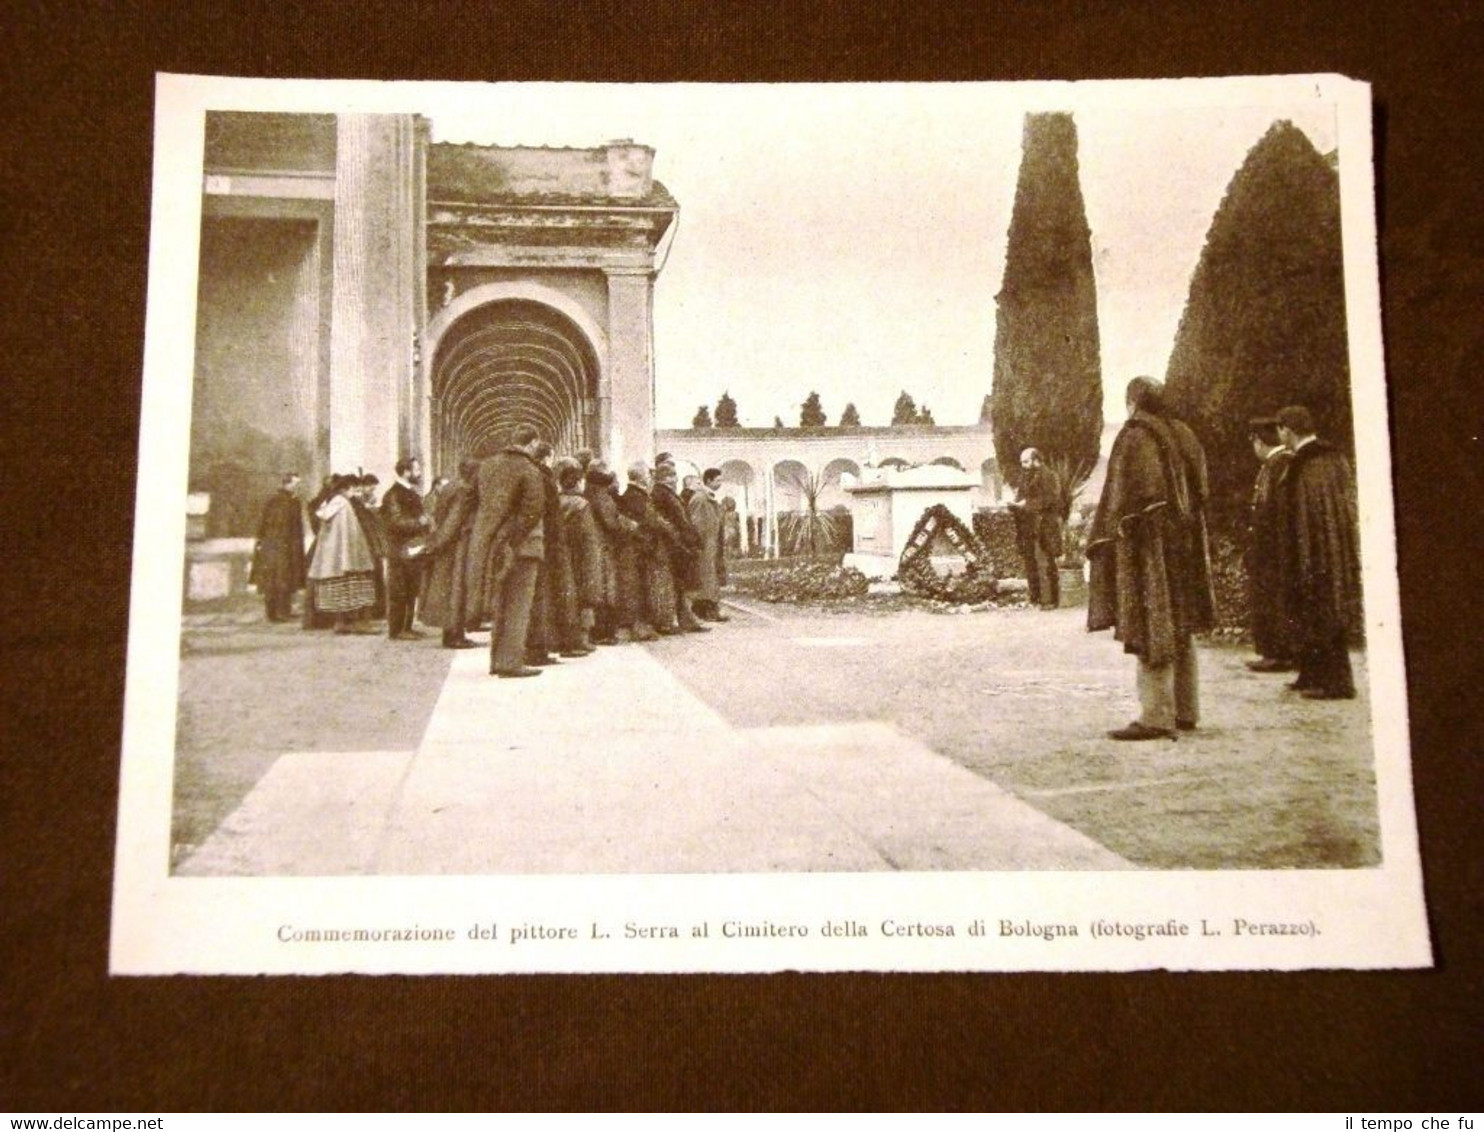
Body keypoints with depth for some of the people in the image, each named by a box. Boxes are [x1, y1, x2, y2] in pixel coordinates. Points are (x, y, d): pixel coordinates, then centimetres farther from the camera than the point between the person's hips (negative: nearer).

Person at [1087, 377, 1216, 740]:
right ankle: (1185, 712, 18)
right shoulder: (1183, 436, 12)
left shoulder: (1135, 438, -12)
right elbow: (1199, 494, 15)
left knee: (1151, 630, -8)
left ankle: (1157, 716, -9)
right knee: (1178, 630, 13)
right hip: (1185, 544, 8)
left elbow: (1124, 498, -16)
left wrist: (1103, 544, -10)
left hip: (1148, 547, -8)